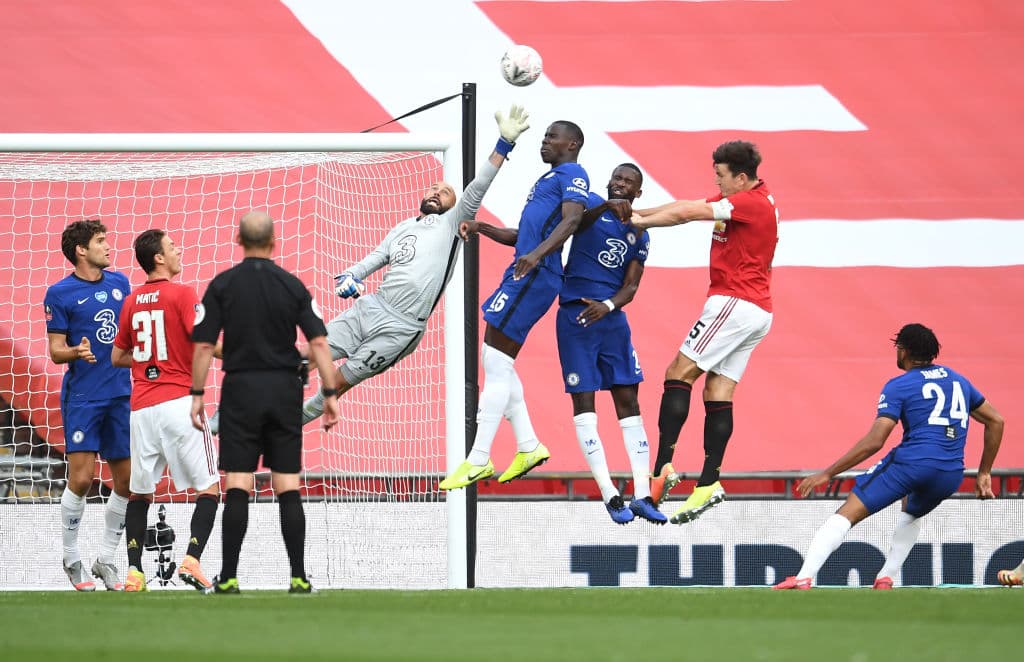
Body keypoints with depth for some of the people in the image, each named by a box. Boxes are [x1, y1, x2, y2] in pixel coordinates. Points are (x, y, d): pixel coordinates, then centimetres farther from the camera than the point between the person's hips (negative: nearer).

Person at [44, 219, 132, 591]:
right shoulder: (60, 294, -4)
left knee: (127, 482, 4)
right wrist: (77, 352, -23)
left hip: (121, 394, 5)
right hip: (82, 398, -5)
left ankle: (105, 559, 17)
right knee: (81, 478, -10)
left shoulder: (120, 283, 10)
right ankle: (72, 559, 6)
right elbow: (55, 351, -5)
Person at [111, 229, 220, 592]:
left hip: (141, 408, 5)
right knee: (209, 488, 2)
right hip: (179, 402, -5)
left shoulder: (132, 302, 11)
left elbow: (118, 357, 19)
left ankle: (134, 571, 4)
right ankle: (191, 559, -14)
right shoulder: (182, 294, -6)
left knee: (140, 493, 12)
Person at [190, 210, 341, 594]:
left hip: (241, 389, -1)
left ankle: (228, 577, -3)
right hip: (284, 389, 1)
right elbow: (318, 342, -4)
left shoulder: (222, 285, -2)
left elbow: (203, 345, -4)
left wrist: (196, 396, 2)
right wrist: (330, 395, -1)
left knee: (237, 487, -1)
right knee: (288, 486, 4)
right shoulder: (292, 286, 2)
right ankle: (299, 577, 1)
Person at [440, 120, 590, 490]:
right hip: (523, 275, 11)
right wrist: (483, 228, 22)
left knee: (496, 365, -12)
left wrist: (537, 253, -34)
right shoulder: (548, 179, 27)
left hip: (534, 276, -10)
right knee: (496, 364, 11)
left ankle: (479, 461, -12)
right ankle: (528, 447, 14)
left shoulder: (572, 174, -3)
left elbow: (572, 219, -21)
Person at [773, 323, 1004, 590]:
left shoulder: (898, 386, 2)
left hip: (910, 462, -6)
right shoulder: (957, 380, 20)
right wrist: (984, 473, 29)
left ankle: (803, 579, -20)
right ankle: (885, 579, 27)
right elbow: (996, 421, 25)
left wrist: (827, 473, -4)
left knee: (845, 515, -4)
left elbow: (874, 442, -8)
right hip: (951, 475, 6)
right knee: (911, 513, 38)